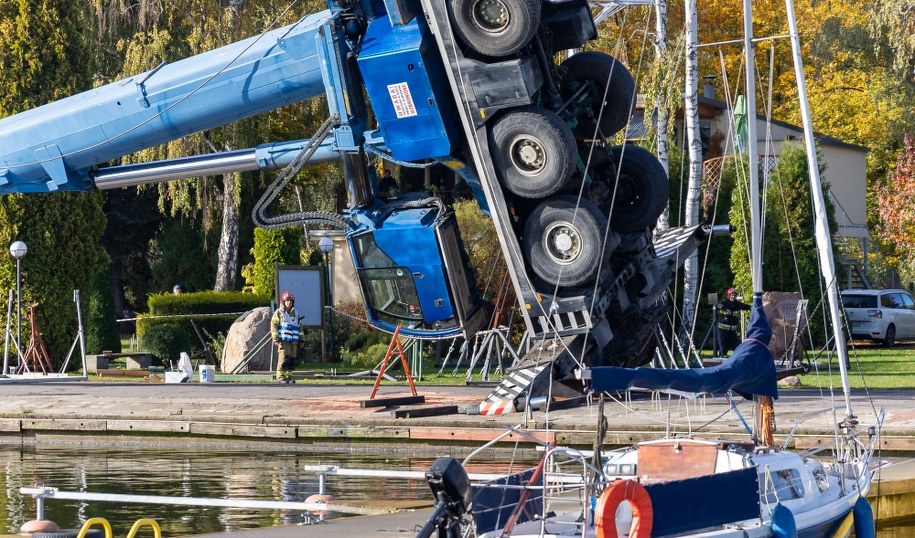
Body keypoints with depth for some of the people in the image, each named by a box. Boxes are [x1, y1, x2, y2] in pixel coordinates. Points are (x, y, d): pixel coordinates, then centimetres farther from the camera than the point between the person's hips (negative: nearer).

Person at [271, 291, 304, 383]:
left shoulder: (295, 314, 20)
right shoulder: (279, 313, 2)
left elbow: (299, 327, 26)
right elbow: (273, 326, -4)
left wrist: (301, 338, 19)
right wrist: (276, 339, -12)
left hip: (294, 341, 6)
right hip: (284, 340, -6)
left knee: (292, 360, 3)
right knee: (284, 358, -13)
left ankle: (289, 376, 10)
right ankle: (281, 377, -12)